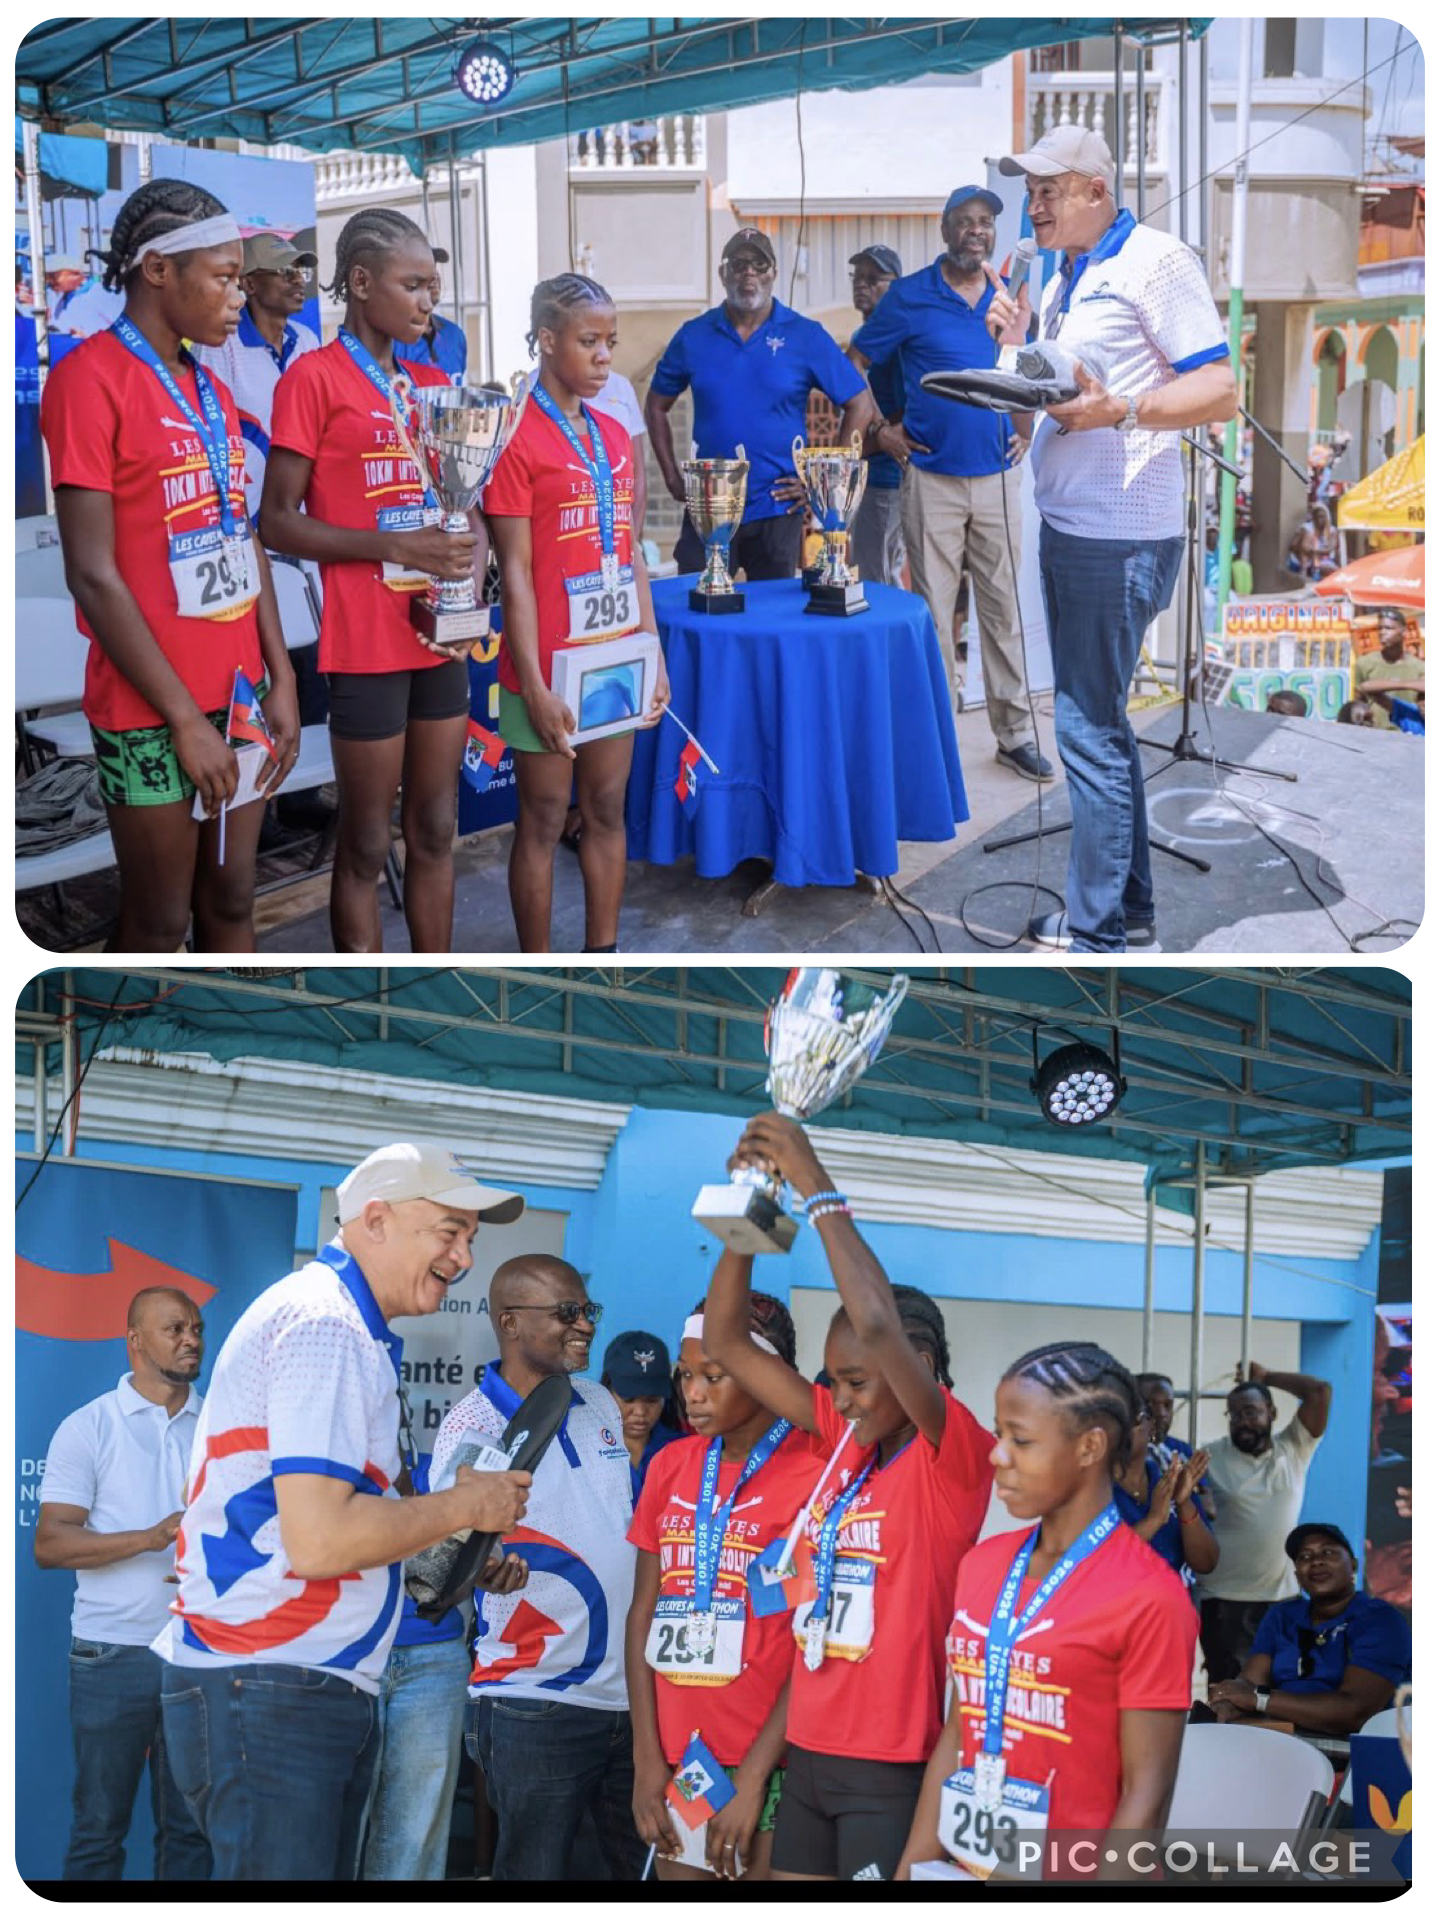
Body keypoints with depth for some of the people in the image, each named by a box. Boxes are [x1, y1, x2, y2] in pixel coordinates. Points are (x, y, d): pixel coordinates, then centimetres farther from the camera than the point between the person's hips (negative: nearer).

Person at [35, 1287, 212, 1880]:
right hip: (113, 1653, -3)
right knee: (98, 1827, 2)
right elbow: (49, 1543, -8)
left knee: (189, 1828, 7)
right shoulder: (88, 1428, 0)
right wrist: (150, 1538, -19)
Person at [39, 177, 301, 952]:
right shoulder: (90, 378, -13)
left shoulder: (210, 390, 12)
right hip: (152, 712, -7)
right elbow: (93, 575, -16)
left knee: (231, 902, 13)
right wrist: (183, 717, -16)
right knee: (159, 921, 3)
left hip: (237, 694, 7)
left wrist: (280, 680, 6)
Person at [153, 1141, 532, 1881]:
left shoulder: (335, 1317, 18)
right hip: (272, 1699, -10)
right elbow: (319, 1541, -22)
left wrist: (450, 1527, 13)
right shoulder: (327, 1322, -14)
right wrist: (465, 1504, -9)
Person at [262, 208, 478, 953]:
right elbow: (277, 522, -10)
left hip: (441, 638, 6)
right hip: (366, 643, -6)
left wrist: (469, 573, -4)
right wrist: (395, 547, -19)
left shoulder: (436, 384, 12)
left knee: (434, 832, 12)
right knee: (366, 846, 2)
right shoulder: (314, 377, -7)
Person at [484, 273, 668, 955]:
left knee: (607, 812, 13)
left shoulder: (614, 435, 10)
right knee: (542, 822, 4)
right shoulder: (518, 438, -11)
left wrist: (653, 655, 10)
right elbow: (515, 574, -13)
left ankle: (603, 955, 24)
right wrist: (534, 687, -16)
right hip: (550, 671, -6)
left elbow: (631, 557, 13)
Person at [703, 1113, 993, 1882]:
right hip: (809, 1755, 7)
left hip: (892, 1769, -7)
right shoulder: (844, 1443, 8)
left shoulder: (953, 1457, -11)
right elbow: (725, 1341, 6)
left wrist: (818, 1190, -21)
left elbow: (877, 1325, -27)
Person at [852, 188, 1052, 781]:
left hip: (997, 476, 3)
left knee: (1004, 608, 6)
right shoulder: (910, 297, -3)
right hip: (931, 478, -3)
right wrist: (881, 430, -2)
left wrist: (1026, 431, 11)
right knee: (933, 610, 1)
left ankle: (1015, 734, 13)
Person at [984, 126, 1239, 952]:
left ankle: (1094, 927, -1)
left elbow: (1220, 390, -15)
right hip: (1068, 528, 10)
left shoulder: (1156, 260, -10)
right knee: (1102, 724, 14)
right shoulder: (1067, 278, 17)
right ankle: (1131, 907, 23)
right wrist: (1021, 339, 6)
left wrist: (1117, 410, -27)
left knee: (1089, 728, -7)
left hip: (1119, 538, -10)